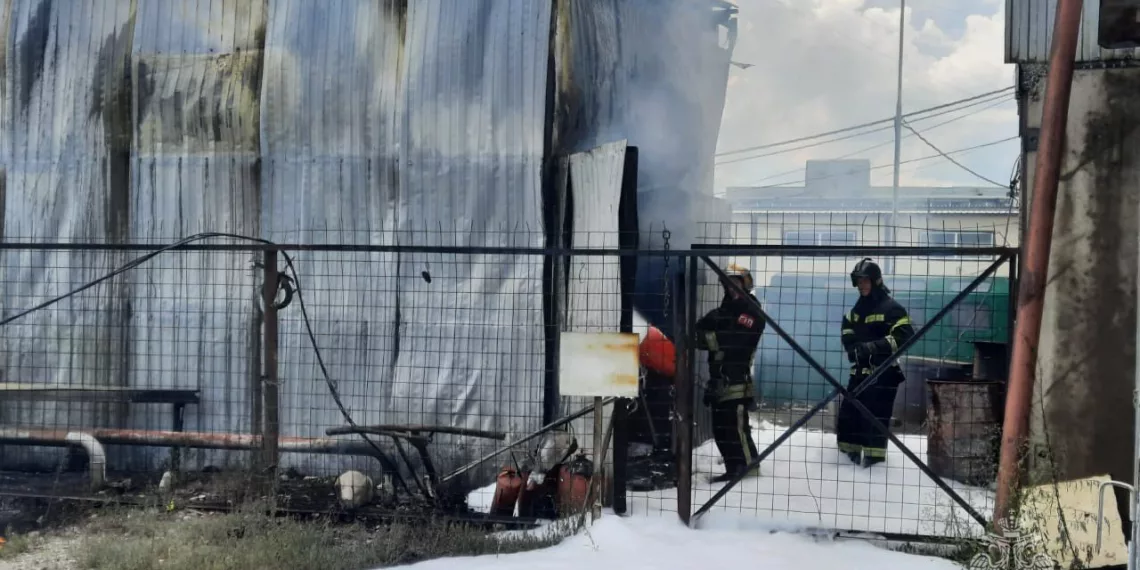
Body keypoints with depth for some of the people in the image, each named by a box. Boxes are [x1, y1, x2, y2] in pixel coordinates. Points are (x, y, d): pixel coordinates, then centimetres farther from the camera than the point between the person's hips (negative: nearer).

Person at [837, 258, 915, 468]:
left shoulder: (892, 308, -9)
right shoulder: (856, 310, 15)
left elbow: (905, 336, -17)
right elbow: (848, 336, 20)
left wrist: (875, 346, -23)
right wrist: (856, 348, -3)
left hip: (884, 371, -7)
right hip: (859, 370, 7)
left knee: (876, 414, -10)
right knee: (849, 411, 7)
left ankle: (874, 454, -5)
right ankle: (851, 450, 18)